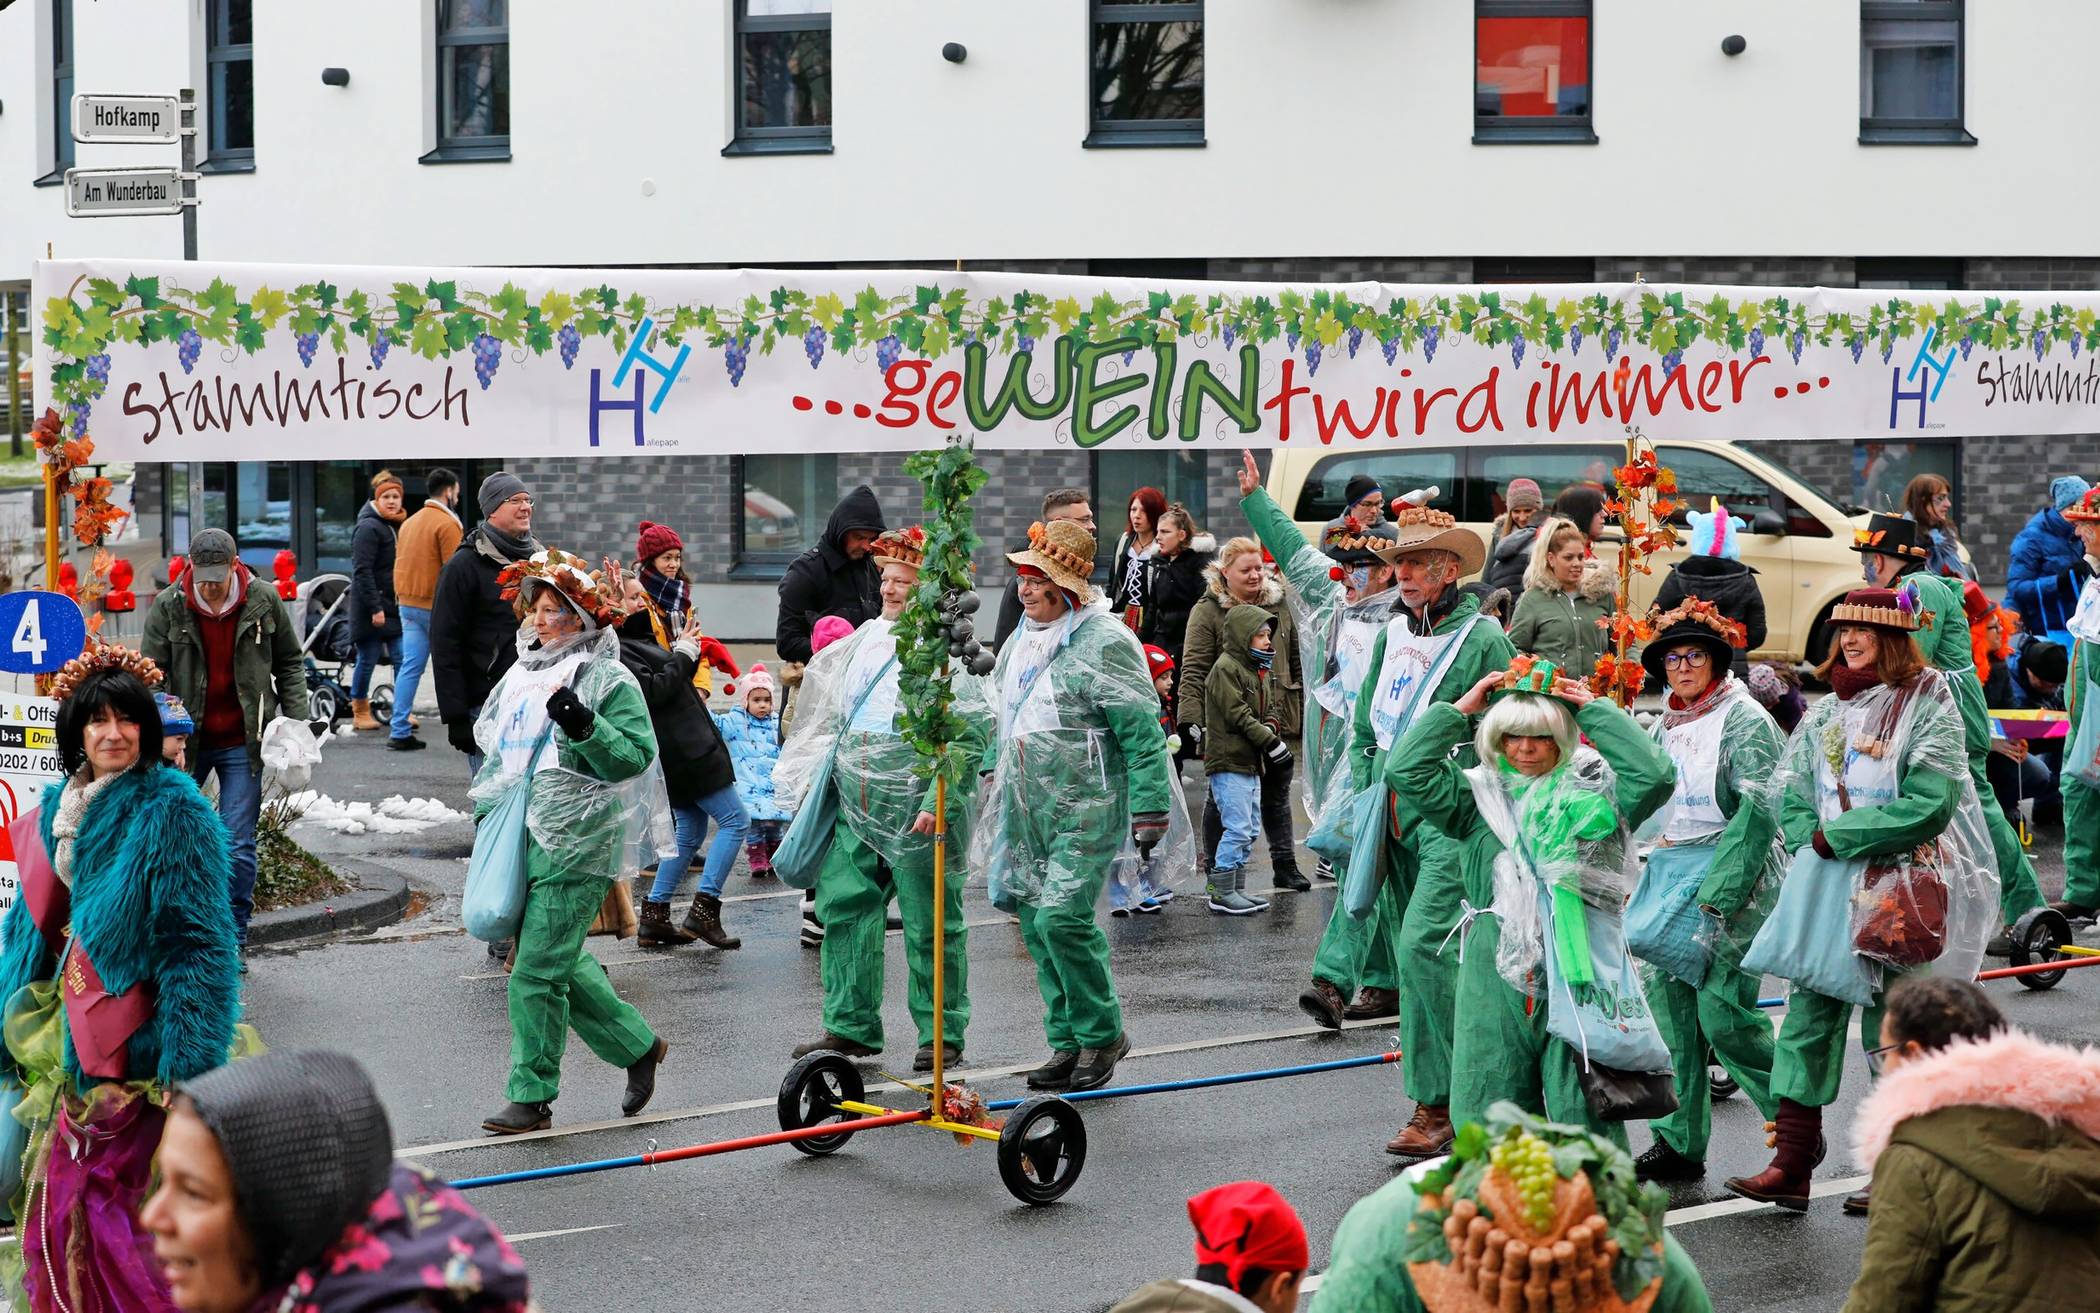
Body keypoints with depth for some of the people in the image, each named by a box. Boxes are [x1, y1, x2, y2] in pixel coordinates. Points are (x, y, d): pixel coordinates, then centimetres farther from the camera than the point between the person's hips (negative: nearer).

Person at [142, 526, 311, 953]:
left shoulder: (263, 604, -3)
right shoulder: (168, 607, -5)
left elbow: (289, 663, 9)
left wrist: (295, 721, 0)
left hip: (242, 743, -1)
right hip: (184, 740, 1)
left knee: (238, 845, -4)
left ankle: (233, 941, 4)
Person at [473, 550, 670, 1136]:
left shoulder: (611, 682, -8)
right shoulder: (522, 675, 15)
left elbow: (635, 756, -15)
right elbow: (500, 750, 28)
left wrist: (583, 725, -27)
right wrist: (488, 806, 18)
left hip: (576, 848, -8)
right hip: (524, 840, 8)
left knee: (538, 970, -9)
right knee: (562, 962, 13)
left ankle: (531, 1097, -1)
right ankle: (638, 1045, 30)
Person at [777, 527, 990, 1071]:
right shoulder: (863, 641, 14)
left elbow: (970, 732, -16)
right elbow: (832, 719, 25)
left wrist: (938, 802, -22)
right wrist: (813, 783, 22)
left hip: (915, 812, -7)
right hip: (856, 807, 7)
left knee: (929, 925, 1)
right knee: (843, 908, 7)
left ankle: (942, 1035, 11)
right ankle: (850, 1026, 17)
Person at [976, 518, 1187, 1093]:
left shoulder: (1104, 641, -13)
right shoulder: (1023, 640, 12)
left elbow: (1142, 731, -15)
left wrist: (1149, 811, -18)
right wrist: (992, 774, 26)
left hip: (1085, 808, -8)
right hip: (1025, 808, 8)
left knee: (1062, 917, -16)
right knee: (1036, 924, 7)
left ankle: (1102, 1033, 2)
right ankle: (1067, 1045, 17)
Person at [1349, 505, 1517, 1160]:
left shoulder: (1482, 637, -6)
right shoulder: (1391, 635, 15)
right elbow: (1365, 727, 22)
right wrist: (1362, 799, 12)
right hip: (1394, 811, 7)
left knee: (1424, 946, -18)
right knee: (1411, 954, 8)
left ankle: (1437, 1104, -15)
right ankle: (1435, 1099, 17)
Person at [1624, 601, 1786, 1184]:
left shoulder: (1744, 719, -8)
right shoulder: (1666, 725, 15)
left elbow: (1758, 811, -15)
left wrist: (1717, 895, -21)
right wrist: (1644, 884, 16)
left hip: (1729, 876, -7)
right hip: (1669, 874, 7)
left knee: (1722, 1013, -12)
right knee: (1668, 1009, 4)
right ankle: (1679, 1143, 10)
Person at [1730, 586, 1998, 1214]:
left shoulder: (1928, 705, -5)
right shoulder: (1827, 713, 14)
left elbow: (1930, 803, -15)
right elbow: (1791, 798, 15)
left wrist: (1836, 838, -13)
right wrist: (1810, 847, -4)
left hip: (1900, 890, -6)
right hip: (1827, 889, 6)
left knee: (1893, 1033, -2)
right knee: (1807, 1019, -1)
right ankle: (1791, 1166, -1)